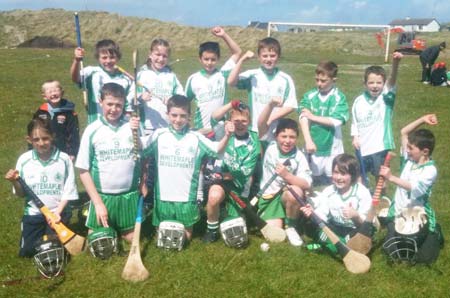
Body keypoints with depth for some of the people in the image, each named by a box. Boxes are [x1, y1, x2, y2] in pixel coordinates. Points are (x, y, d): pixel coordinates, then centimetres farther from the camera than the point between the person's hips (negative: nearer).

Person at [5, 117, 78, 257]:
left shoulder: (64, 159, -12)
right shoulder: (24, 160, -7)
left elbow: (68, 191, -7)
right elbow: (21, 194, 2)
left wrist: (57, 212, -16)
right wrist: (15, 182, -18)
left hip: (58, 212, -2)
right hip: (33, 213, 2)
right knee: (27, 252, 6)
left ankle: (50, 233, 30)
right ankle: (42, 233, 35)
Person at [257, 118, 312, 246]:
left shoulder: (299, 156, -12)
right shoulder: (270, 149, -7)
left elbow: (307, 184, -22)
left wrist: (287, 175, -32)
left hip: (288, 195, 1)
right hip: (269, 196, 0)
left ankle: (291, 226, -9)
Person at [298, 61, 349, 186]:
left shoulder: (339, 98, -6)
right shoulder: (309, 96, -1)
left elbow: (336, 121, -17)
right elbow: (303, 118, -11)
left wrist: (313, 117, -10)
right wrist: (308, 141, -22)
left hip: (332, 149, -2)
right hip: (313, 147, 2)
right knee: (314, 184, 14)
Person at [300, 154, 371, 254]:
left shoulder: (362, 192, -15)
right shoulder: (328, 191, -6)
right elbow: (322, 215, -12)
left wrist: (356, 216, -40)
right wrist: (313, 213, -36)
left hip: (354, 230, -3)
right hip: (335, 229, 3)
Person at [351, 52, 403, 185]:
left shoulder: (386, 97, -12)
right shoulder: (359, 101, -5)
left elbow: (392, 80, -31)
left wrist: (395, 63, -48)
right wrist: (354, 137, -6)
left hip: (380, 145, -3)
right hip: (362, 146, 3)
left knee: (380, 176, 10)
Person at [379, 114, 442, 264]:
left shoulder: (430, 170, -19)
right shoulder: (408, 159, -1)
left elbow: (415, 188, -35)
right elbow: (404, 132, 5)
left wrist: (391, 177, -46)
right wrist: (422, 119, -5)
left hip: (419, 219, -5)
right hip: (398, 215, 5)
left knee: (424, 257, -3)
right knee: (391, 251, 1)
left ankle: (434, 233, 26)